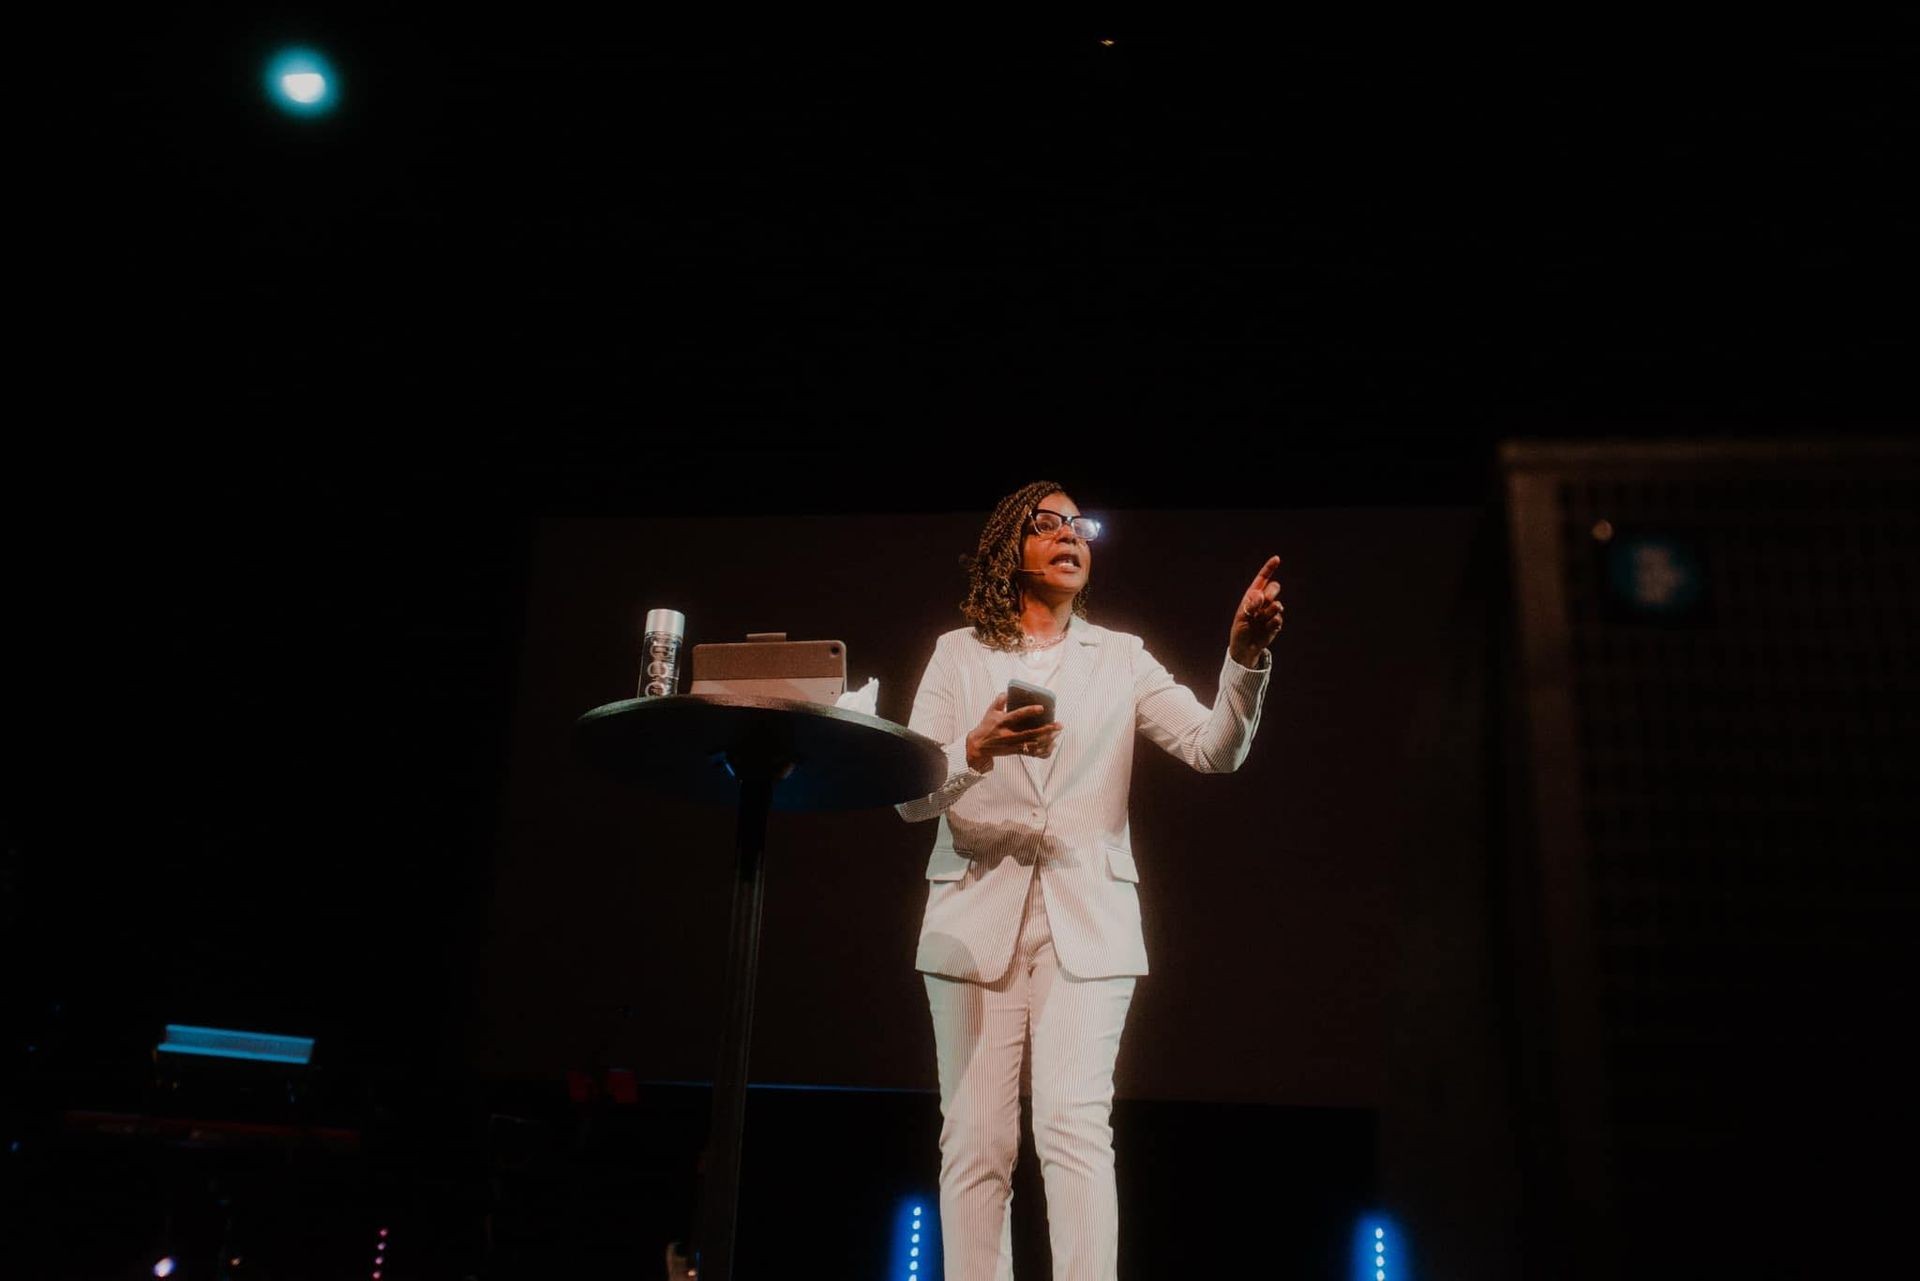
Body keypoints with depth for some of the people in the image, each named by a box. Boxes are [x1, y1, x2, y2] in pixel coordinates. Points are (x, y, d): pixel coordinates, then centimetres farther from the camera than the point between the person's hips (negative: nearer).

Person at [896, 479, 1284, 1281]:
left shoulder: (1120, 659, 14)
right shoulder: (959, 653, 11)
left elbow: (1215, 749, 0)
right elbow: (909, 798, 3)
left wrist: (1245, 658, -17)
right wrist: (975, 752, -18)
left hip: (1085, 922, 0)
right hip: (978, 917, 0)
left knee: (1076, 1128, -12)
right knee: (977, 1142, -2)